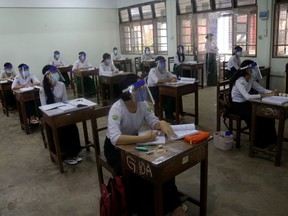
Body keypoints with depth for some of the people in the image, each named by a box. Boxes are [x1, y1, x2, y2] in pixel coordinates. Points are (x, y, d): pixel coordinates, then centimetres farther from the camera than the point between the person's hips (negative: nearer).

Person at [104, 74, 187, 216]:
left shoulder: (142, 103, -10)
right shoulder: (117, 109, -29)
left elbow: (153, 121, -5)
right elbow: (115, 139, -41)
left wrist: (162, 123, -29)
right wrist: (143, 138, -48)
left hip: (133, 142, 6)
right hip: (115, 147, -5)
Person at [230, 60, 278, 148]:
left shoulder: (251, 79, 3)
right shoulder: (239, 82, -24)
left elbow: (261, 89, 2)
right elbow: (247, 97, -36)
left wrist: (272, 92, -20)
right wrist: (266, 95, -37)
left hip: (245, 103, 8)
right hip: (237, 105, -8)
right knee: (257, 117, -23)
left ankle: (271, 139, 6)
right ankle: (260, 143, -3)